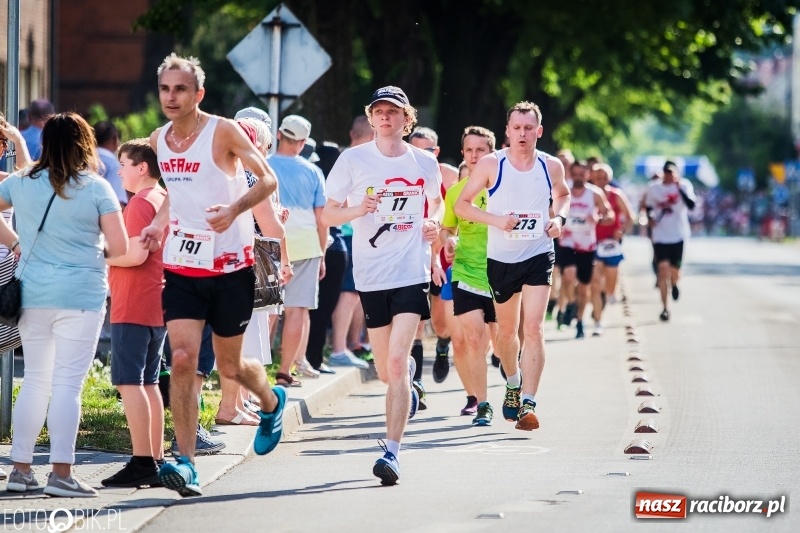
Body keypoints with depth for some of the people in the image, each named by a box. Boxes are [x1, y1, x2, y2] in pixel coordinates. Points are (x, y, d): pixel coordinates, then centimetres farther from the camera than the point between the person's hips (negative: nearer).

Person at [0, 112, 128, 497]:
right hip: (80, 295, -4)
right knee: (67, 383, -3)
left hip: (33, 293, 4)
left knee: (35, 379, 13)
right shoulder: (96, 188, -5)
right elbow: (119, 247, -7)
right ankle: (61, 474, -6)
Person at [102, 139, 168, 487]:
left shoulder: (141, 202, -12)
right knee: (148, 383, 13)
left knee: (129, 382, -10)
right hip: (156, 305, 10)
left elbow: (136, 254, -21)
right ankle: (156, 459, 14)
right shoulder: (165, 200, 16)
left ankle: (142, 462, -15)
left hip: (133, 307, -10)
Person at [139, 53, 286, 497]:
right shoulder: (159, 140, 6)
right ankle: (186, 464, -15)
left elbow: (268, 180, -12)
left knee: (230, 365, 9)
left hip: (230, 265, -4)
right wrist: (160, 223, 6)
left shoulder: (223, 132, -11)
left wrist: (235, 209, -29)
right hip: (181, 265, 4)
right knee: (182, 359, -13)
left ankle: (272, 402, 45)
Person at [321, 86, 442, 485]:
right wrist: (358, 209, -16)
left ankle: (392, 452, -14)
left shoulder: (425, 163, 5)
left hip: (412, 272, -1)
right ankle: (409, 374, 50)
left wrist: (434, 222, 3)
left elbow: (436, 201, 24)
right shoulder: (353, 160, 0)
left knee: (396, 362, -16)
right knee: (387, 371, 11)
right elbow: (327, 215, 3)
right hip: (371, 275, 1)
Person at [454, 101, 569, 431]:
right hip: (501, 258, 1)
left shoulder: (551, 167, -1)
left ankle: (528, 404, -19)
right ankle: (513, 384, 43)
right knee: (506, 330, 14)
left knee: (533, 329, -15)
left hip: (538, 257, -1)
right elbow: (461, 205, -3)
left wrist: (559, 217, -1)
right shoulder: (491, 165, -7)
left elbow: (562, 195, 21)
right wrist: (495, 219, -18)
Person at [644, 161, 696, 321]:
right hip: (660, 236, 1)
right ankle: (665, 308, -5)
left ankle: (674, 284, 43)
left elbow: (691, 205, -18)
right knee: (663, 269, -10)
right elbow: (649, 207, 15)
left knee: (674, 272, 3)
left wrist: (680, 188, -25)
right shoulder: (654, 188, 2)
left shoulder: (684, 185, -4)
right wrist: (650, 218, -5)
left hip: (678, 235, -1)